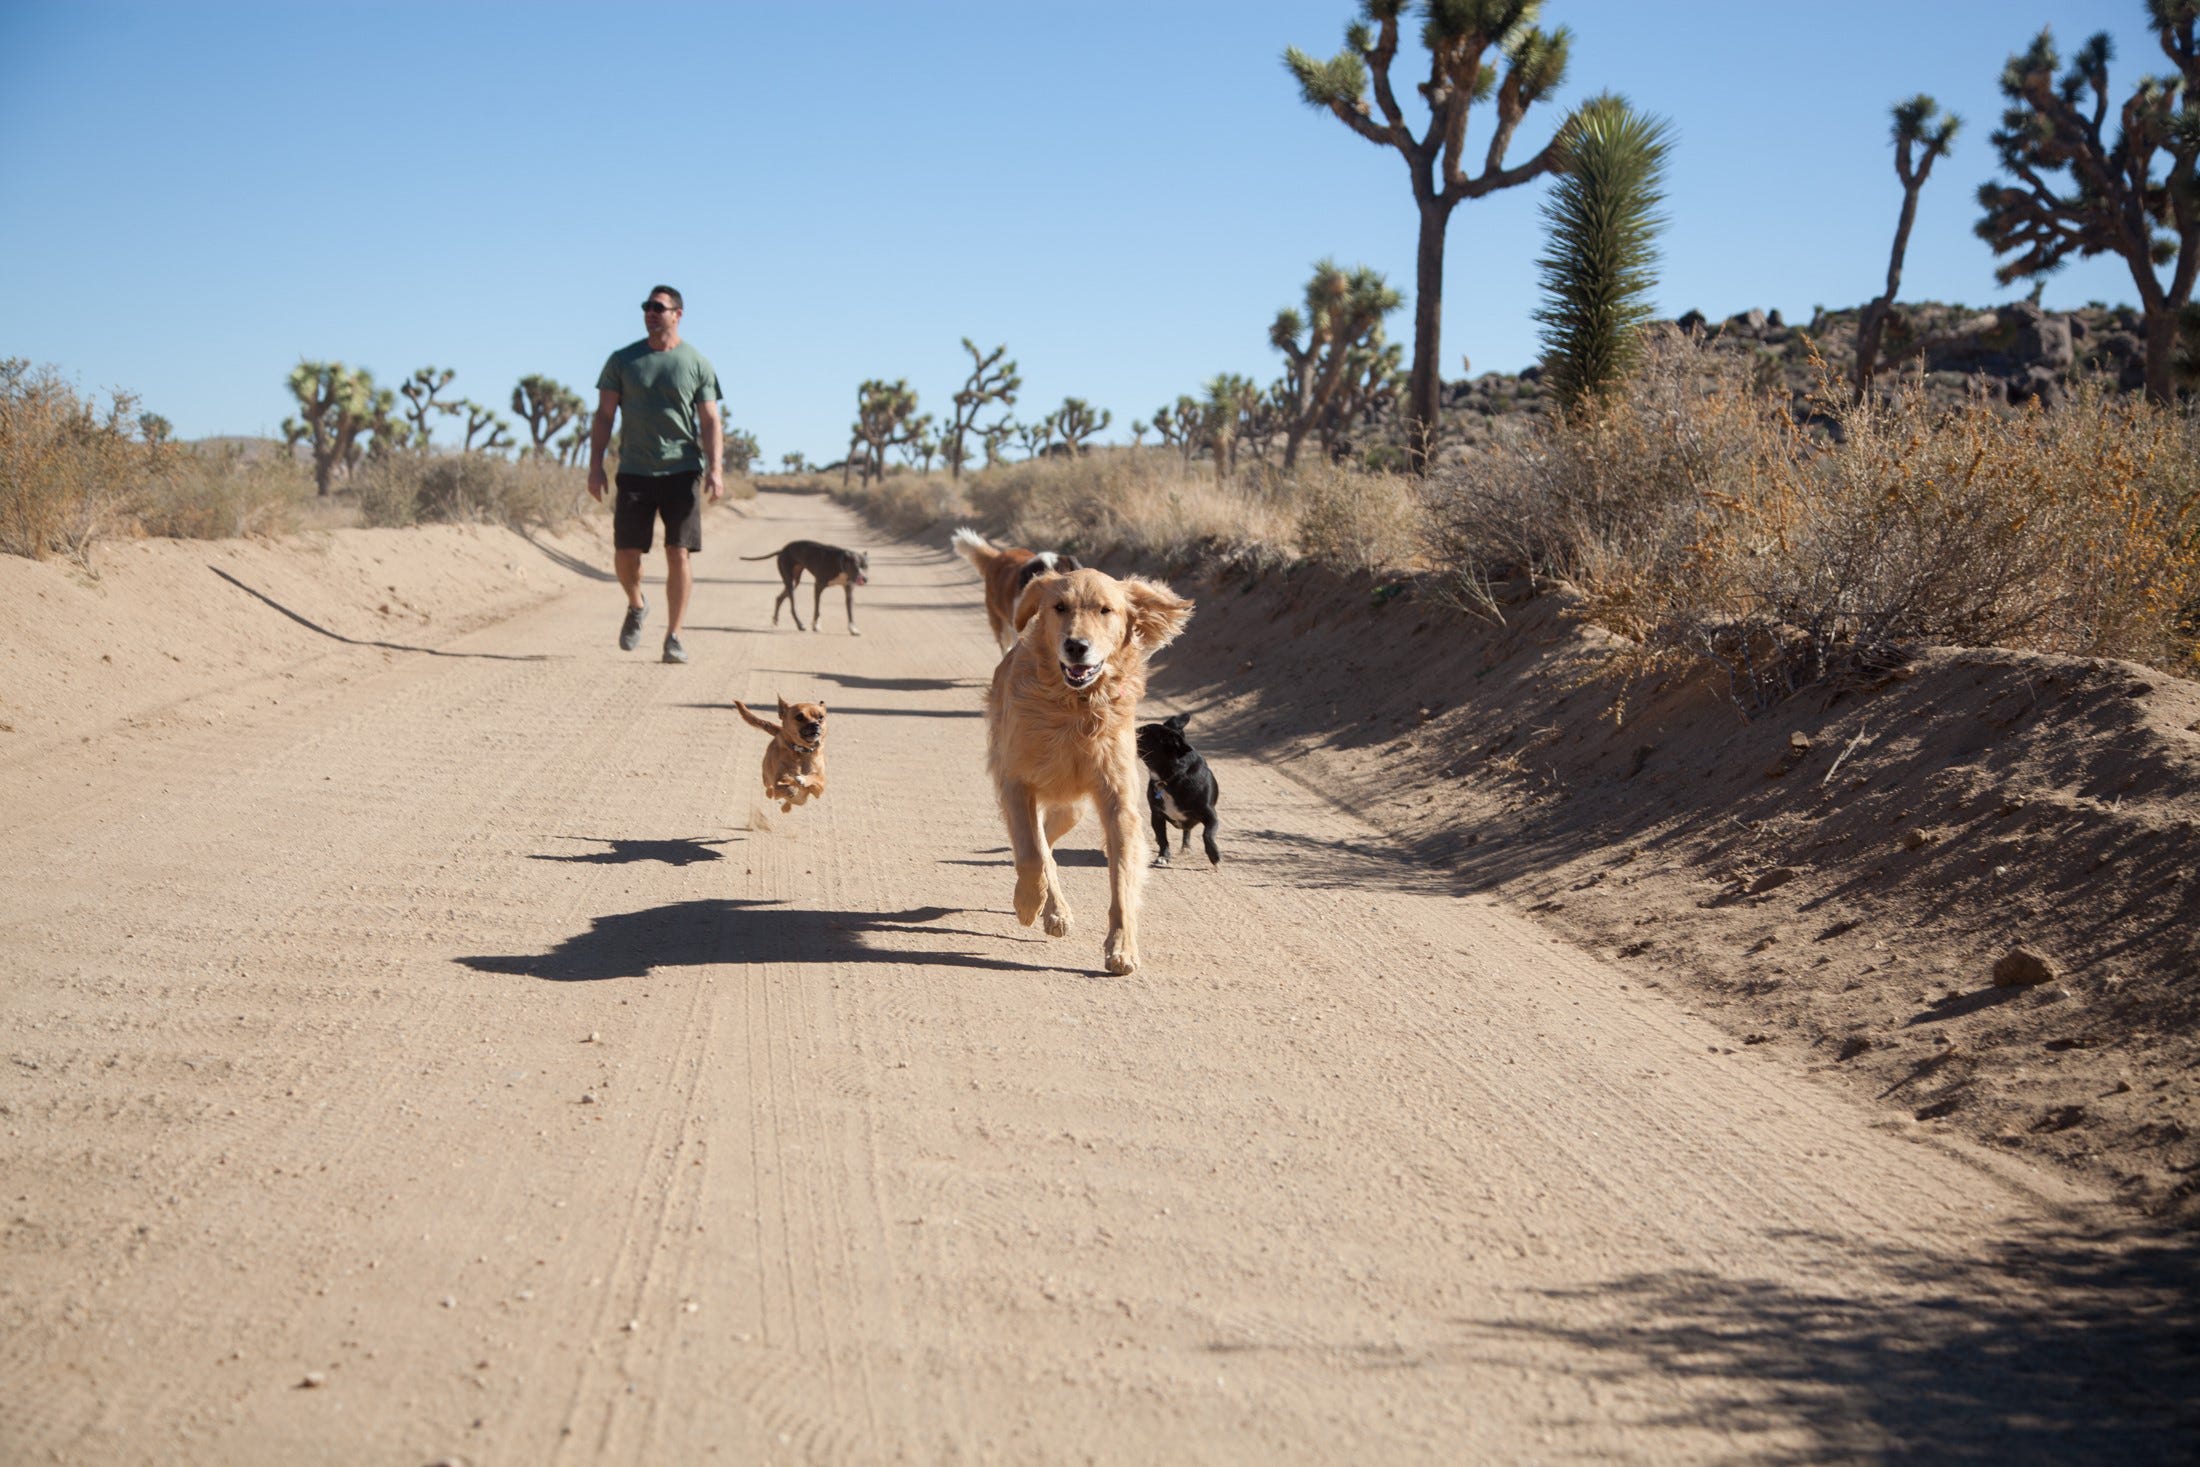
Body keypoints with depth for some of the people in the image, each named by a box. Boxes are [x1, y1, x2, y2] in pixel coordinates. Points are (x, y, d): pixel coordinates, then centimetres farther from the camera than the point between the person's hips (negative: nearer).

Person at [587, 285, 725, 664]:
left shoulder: (698, 365, 5)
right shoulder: (623, 360, 7)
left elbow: (711, 422, 2)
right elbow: (603, 416, 7)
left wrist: (715, 468, -12)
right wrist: (595, 466, -2)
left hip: (682, 471, -1)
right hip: (634, 472, 1)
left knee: (678, 555, -6)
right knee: (625, 554, 0)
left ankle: (673, 637, 1)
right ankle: (636, 605, 31)